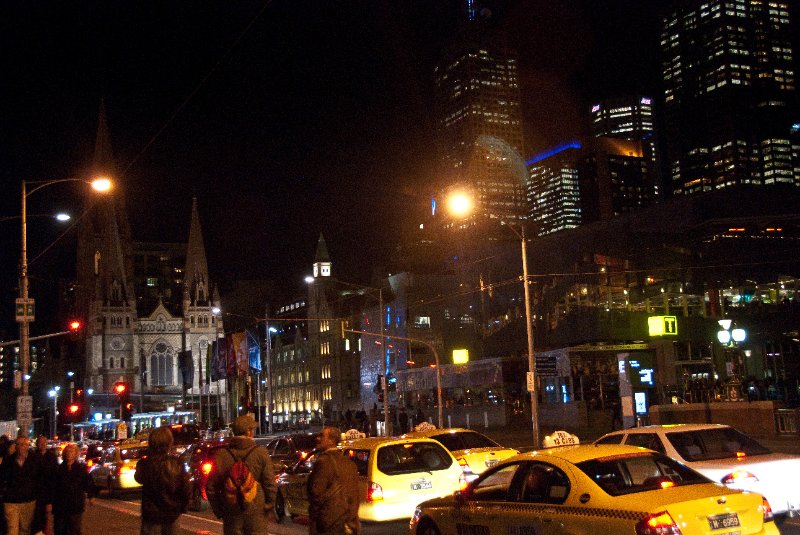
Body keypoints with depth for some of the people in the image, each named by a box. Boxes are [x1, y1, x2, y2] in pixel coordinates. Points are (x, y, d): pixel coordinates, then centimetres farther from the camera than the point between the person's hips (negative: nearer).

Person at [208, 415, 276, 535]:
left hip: (231, 515, 2)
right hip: (257, 513, -1)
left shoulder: (221, 454, -2)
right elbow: (270, 484, -6)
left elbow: (211, 487, 1)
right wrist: (270, 509, 6)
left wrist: (218, 511, 10)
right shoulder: (261, 454, -7)